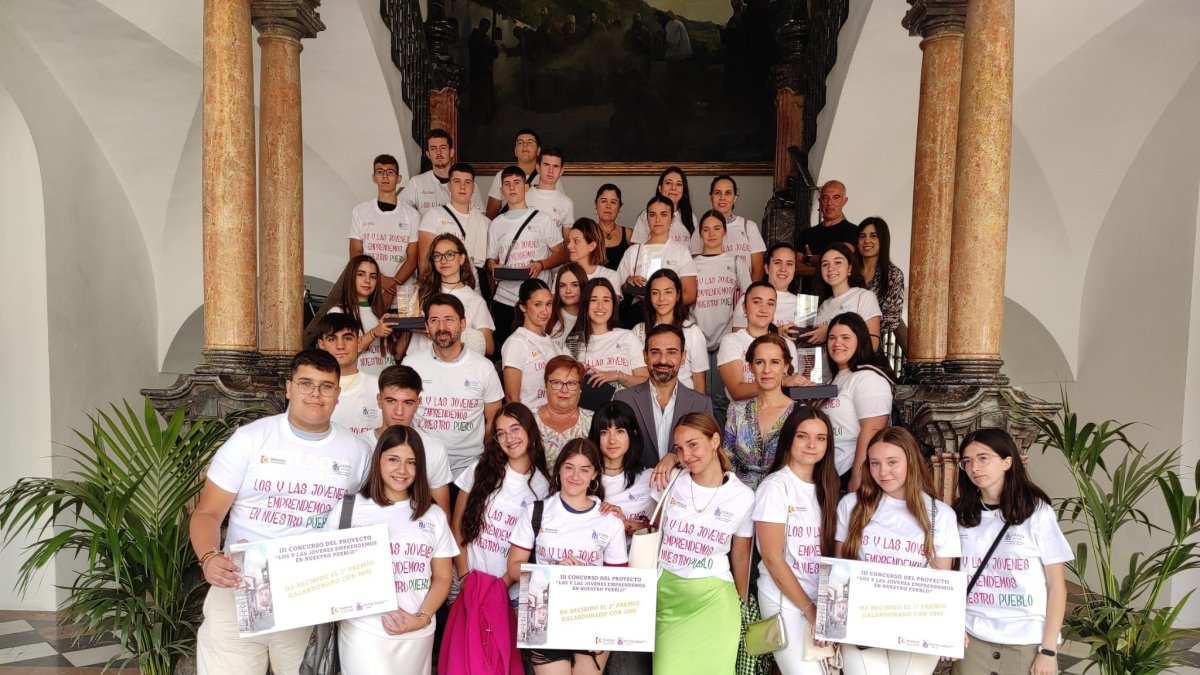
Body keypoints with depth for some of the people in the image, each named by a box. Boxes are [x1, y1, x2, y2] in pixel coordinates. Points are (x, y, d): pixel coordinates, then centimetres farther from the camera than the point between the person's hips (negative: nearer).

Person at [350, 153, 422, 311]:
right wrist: (382, 279, -12)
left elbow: (412, 259, 1)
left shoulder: (412, 215, 7)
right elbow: (356, 255, 4)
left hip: (403, 294, -1)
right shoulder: (360, 212, 10)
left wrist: (392, 290, -12)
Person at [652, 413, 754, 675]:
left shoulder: (743, 497, -4)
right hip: (666, 590, 1)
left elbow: (740, 556, 7)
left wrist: (742, 605, 13)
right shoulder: (670, 482, -1)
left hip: (712, 596, -1)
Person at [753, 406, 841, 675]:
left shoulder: (826, 487, 8)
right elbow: (772, 559, -14)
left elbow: (832, 552, 9)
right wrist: (809, 610, -13)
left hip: (825, 600, 6)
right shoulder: (775, 486, -11)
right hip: (785, 600, -6)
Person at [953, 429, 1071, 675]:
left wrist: (1048, 649, -6)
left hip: (1027, 643, -2)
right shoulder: (961, 514, 2)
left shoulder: (1037, 512, -5)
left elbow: (1057, 585, -3)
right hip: (972, 639, 2)